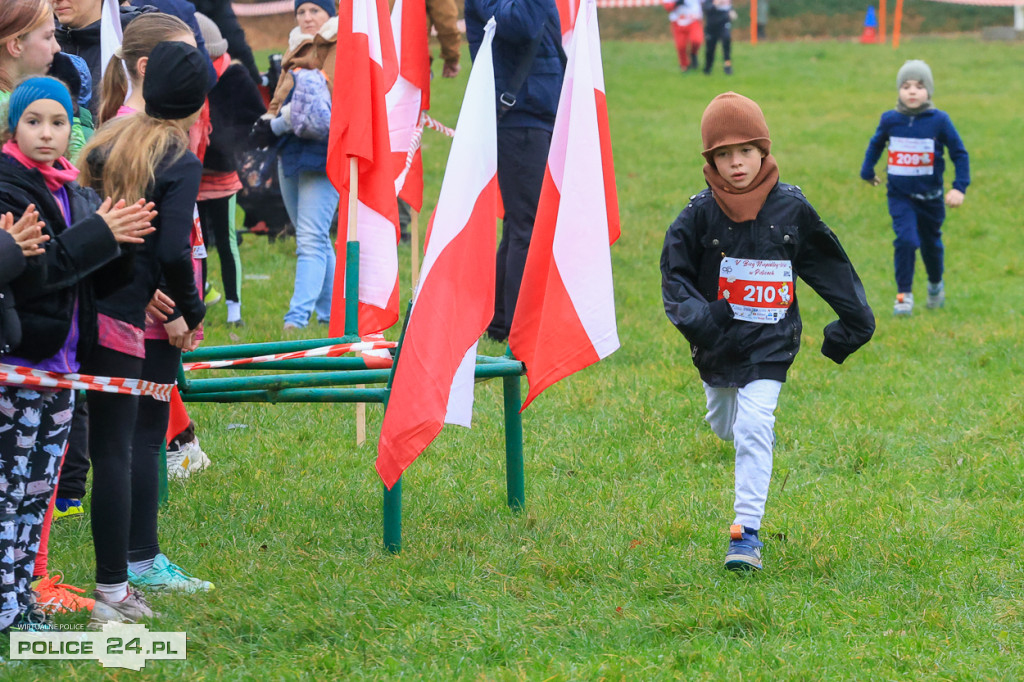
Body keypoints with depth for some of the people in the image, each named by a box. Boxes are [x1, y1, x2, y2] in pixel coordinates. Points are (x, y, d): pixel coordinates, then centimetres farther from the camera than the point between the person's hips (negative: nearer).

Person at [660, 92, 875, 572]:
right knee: (725, 426, 21)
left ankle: (747, 531, -12)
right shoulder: (701, 213, -8)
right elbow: (675, 271, -2)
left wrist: (853, 320, 11)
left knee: (754, 429, -15)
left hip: (770, 344, -2)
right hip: (717, 342, 2)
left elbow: (828, 265, 6)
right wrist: (693, 315, -21)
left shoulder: (790, 208, -6)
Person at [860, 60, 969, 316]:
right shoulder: (890, 120, -7)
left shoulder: (939, 120, -12)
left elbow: (959, 153, -4)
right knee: (906, 240, -18)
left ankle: (936, 284, 45)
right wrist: (867, 172, 24)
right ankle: (904, 295, -6)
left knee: (931, 244, 16)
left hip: (930, 196, 0)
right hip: (900, 195, 0)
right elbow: (876, 145, 14)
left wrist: (959, 187, -11)